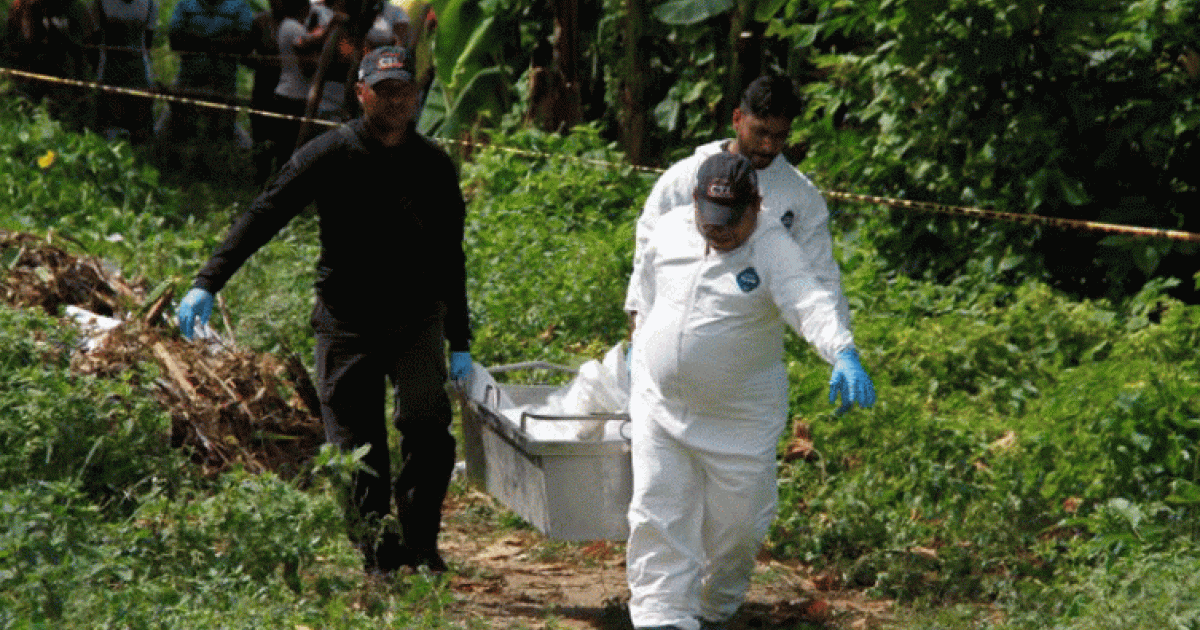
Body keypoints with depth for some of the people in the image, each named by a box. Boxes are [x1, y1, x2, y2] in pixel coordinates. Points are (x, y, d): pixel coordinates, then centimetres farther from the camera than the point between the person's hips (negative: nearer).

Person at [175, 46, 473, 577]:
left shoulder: (434, 166, 5)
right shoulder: (330, 155, -4)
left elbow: (450, 260, 13)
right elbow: (263, 217, -7)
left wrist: (460, 344, 10)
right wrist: (207, 284, -18)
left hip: (417, 319, 1)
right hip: (345, 320, -1)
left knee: (428, 427, -17)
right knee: (356, 449, -1)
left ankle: (420, 545, -5)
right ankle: (378, 555, 10)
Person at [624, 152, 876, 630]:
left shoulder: (773, 248, -16)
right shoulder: (670, 230, 0)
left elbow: (811, 303, -32)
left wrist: (844, 356, -49)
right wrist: (639, 345, 27)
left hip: (740, 419, -3)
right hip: (661, 407, 3)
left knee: (735, 523, 8)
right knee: (658, 517, -3)